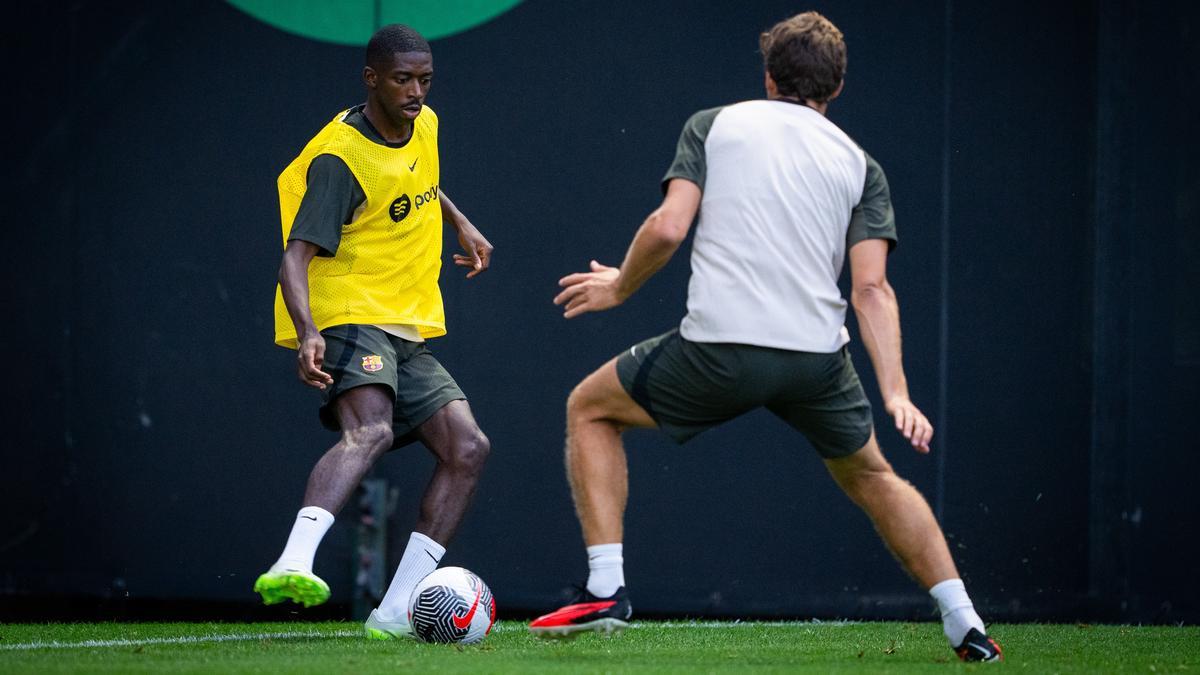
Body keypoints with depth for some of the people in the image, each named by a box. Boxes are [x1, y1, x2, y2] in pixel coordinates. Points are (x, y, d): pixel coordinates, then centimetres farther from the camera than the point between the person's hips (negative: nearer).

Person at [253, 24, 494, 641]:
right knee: (370, 432, -34)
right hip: (349, 318, -9)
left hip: (409, 333, 9)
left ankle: (395, 613, -6)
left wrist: (461, 224, 28)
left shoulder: (424, 127, 9)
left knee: (467, 449, -4)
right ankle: (292, 566, -55)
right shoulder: (340, 157, -17)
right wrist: (307, 333, -41)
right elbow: (296, 255, -26)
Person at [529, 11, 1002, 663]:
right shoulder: (859, 164, 14)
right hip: (818, 357, 3)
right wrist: (895, 395, -4)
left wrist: (620, 286, 16)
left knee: (590, 408, 21)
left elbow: (668, 227, -3)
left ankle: (605, 589, 8)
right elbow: (871, 289, 1)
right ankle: (965, 626, 19)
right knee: (873, 479, 28)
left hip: (719, 350, -3)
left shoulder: (713, 124, 11)